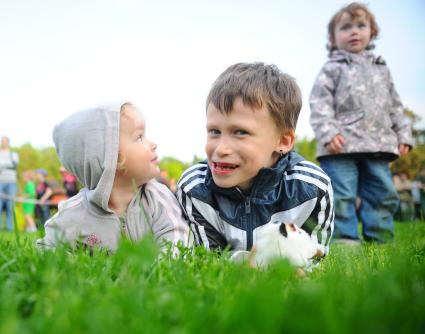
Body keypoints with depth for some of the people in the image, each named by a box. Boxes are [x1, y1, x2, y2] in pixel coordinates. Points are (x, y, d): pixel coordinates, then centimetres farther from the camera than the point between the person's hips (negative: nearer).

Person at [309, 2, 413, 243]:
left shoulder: (381, 69, 21)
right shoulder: (333, 68, 4)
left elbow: (394, 106, 23)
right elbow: (320, 102, -5)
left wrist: (403, 135, 14)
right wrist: (328, 132, -18)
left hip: (378, 145, 5)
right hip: (342, 146, -5)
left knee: (383, 193, 6)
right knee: (342, 196, -8)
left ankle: (381, 240, 14)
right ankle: (345, 239, -3)